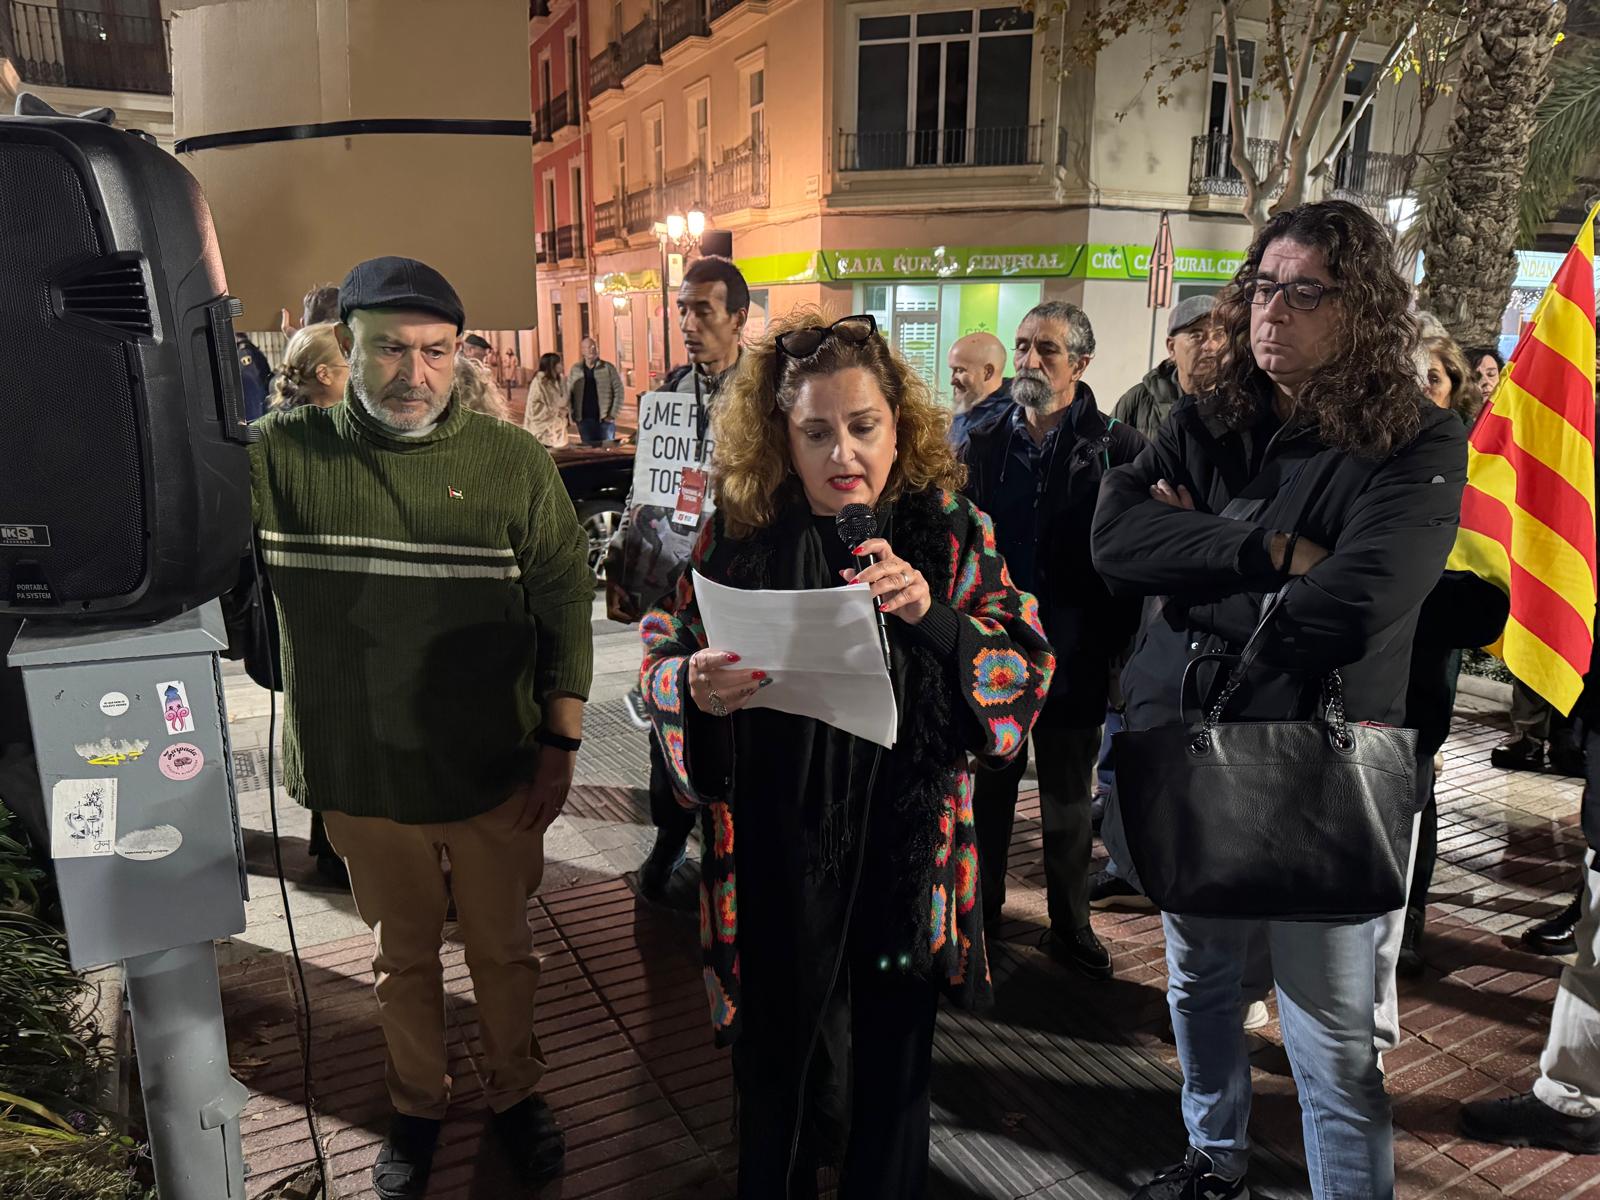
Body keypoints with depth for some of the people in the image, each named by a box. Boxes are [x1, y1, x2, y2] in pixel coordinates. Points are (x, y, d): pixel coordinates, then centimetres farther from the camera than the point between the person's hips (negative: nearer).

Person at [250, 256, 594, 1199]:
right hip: (361, 778, 1)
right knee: (404, 956, 21)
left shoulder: (515, 463, -8)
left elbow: (567, 605, -5)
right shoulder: (279, 455, -7)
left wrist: (560, 745, -6)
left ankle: (516, 1089, 45)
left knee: (505, 950, 19)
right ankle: (418, 1103, 47)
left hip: (494, 774, 0)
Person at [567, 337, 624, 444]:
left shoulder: (608, 368, 1)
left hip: (605, 419, -2)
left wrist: (613, 414, -8)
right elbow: (568, 393, 7)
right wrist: (572, 415, -2)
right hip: (584, 420, 2)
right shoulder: (575, 370, 7)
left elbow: (618, 392, -1)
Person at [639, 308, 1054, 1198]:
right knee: (770, 1063, 20)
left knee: (895, 1070, 19)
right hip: (775, 853, 0)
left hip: (908, 851, 0)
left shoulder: (951, 532, -6)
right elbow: (662, 663, 0)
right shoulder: (741, 533, -6)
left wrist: (930, 616, -26)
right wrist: (695, 688, -23)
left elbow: (1027, 676, -8)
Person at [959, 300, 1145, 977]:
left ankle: (1070, 926, 29)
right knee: (990, 784, 16)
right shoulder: (986, 440, 5)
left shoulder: (1115, 446, -5)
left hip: (1074, 655, -2)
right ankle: (981, 903, 34)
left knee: (1069, 800, 13)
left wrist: (1112, 642, -16)